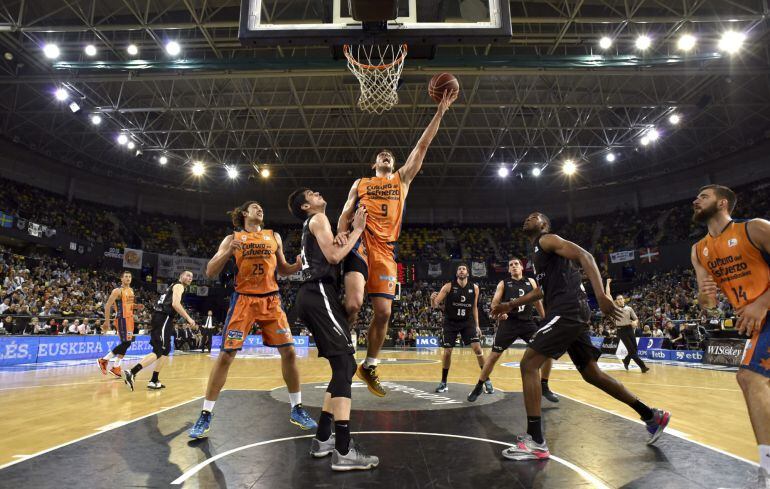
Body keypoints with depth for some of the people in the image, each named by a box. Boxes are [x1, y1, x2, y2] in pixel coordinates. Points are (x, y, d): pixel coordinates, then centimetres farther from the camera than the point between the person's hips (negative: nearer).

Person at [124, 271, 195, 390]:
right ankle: (131, 373, -21)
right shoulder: (179, 286, -2)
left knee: (165, 351, 14)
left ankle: (154, 381, 15)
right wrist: (188, 318, -15)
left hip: (160, 318, 10)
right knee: (158, 352, -13)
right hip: (163, 319, -10)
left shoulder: (174, 286, 27)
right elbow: (175, 304, -18)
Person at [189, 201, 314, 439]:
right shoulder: (232, 238, 4)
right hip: (243, 300, -2)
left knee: (288, 351, -2)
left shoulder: (274, 237, 12)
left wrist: (299, 265, -4)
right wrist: (228, 252, -18)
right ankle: (205, 415, 10)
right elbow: (210, 272, -1)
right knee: (226, 355, -5)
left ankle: (296, 410, 13)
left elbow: (283, 270, 17)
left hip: (271, 300, 2)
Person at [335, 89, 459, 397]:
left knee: (383, 312, 1)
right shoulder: (360, 183, 18)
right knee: (353, 303, -22)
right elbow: (346, 213, 12)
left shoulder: (403, 179, 20)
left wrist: (440, 111, 11)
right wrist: (341, 233, -11)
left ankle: (369, 366, 20)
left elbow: (422, 145, 14)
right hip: (360, 244, -2)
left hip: (386, 251, 2)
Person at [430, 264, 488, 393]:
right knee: (447, 352, -1)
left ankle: (486, 380, 5)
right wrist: (432, 299, -36)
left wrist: (477, 325, 5)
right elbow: (435, 305, -13)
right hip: (451, 322, -1)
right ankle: (443, 382, 16)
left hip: (468, 322, 1)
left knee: (477, 348, -10)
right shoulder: (449, 286, -11)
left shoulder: (474, 288, -2)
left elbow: (474, 307, 9)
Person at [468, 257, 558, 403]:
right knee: (494, 355, -4)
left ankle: (544, 387, 16)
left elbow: (537, 301, 18)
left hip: (527, 322, 3)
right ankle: (478, 387, 10)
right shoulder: (503, 284, 4)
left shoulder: (531, 282, 12)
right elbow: (495, 302, -3)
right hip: (508, 323, -2)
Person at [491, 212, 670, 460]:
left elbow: (585, 256, -16)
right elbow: (542, 289, 35)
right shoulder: (538, 252, 26)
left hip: (567, 310, -10)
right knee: (591, 373, 18)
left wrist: (601, 295, -28)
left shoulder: (547, 240, -2)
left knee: (529, 364, -12)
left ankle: (535, 442, -9)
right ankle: (652, 416, 32)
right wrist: (511, 304, 33)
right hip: (569, 312, 10)